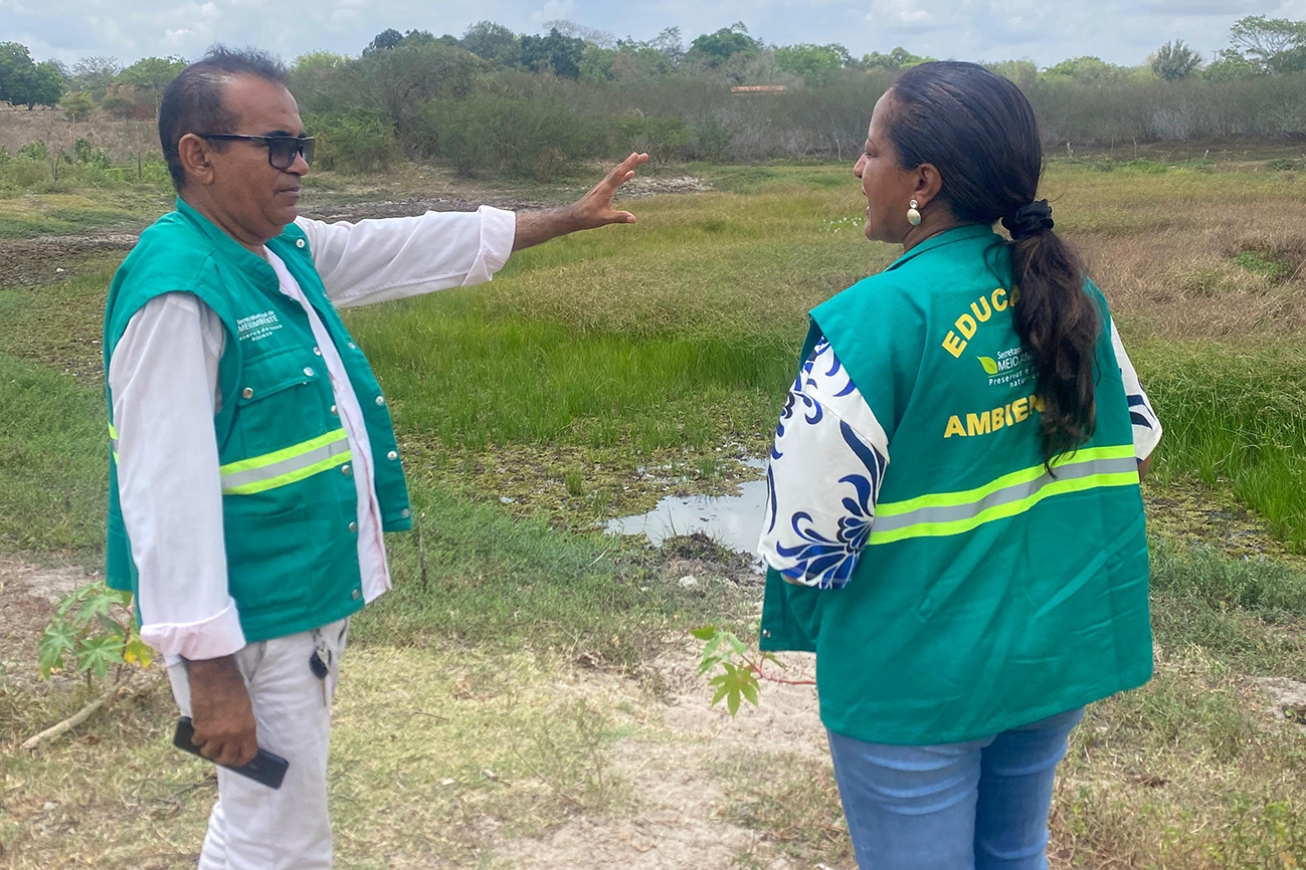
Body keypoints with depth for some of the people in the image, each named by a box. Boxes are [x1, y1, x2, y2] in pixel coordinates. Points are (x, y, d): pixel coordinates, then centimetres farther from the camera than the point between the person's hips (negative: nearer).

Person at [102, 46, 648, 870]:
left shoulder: (287, 248, 5)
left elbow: (413, 247, 17)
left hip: (311, 594, 9)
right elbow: (169, 492, -25)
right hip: (251, 621, -9)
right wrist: (208, 667, -24)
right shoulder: (178, 291, -22)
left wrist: (566, 219, 21)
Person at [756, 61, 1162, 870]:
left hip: (918, 680, -6)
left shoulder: (874, 320, -22)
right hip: (1061, 651, 6)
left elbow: (809, 523, -20)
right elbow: (1135, 442, 10)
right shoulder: (1070, 296, -2)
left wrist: (801, 631, -1)